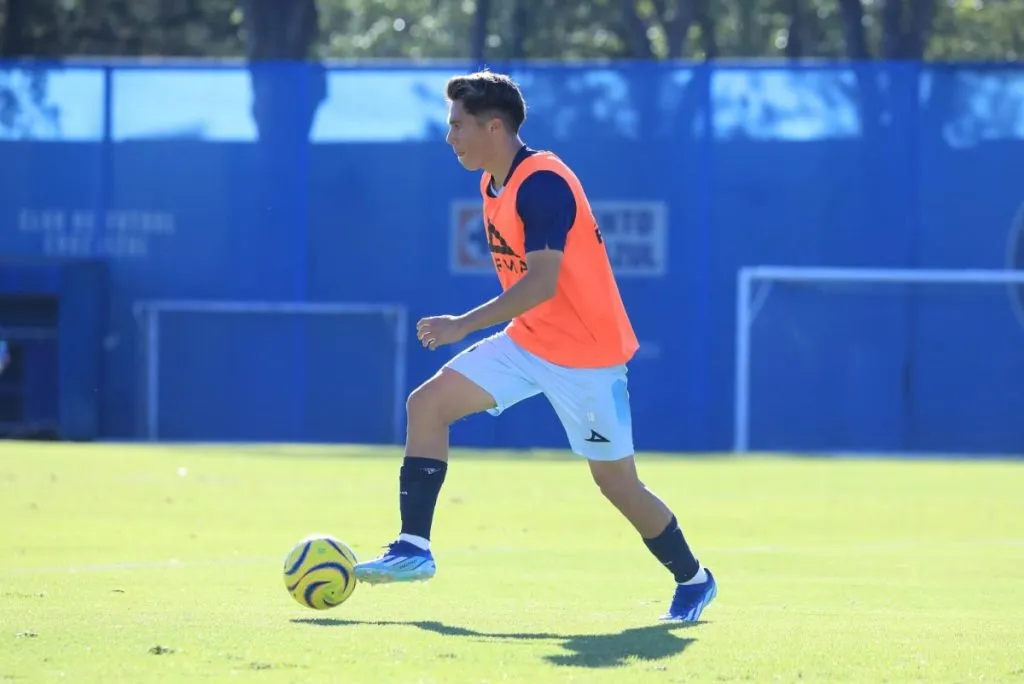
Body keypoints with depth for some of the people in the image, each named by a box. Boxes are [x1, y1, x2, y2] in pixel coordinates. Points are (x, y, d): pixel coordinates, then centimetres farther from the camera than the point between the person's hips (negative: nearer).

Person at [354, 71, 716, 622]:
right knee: (427, 403, -5)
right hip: (528, 343, 9)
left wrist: (465, 325, -33)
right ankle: (413, 549, -6)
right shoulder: (493, 183, 6)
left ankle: (693, 580, 23)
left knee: (615, 481, 1)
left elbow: (542, 282, -30)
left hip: (585, 353, -9)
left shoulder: (542, 183, -23)